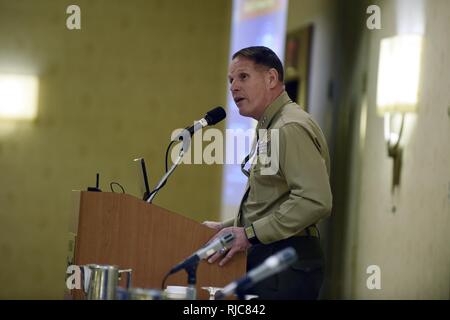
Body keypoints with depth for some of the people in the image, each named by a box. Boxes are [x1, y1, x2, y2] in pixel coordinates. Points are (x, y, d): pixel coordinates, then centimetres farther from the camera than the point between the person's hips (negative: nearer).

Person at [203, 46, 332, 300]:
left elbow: (315, 201, -25)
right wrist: (227, 228, 14)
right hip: (265, 258, 10)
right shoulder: (268, 128, 19)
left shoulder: (291, 128, -15)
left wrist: (250, 234, -21)